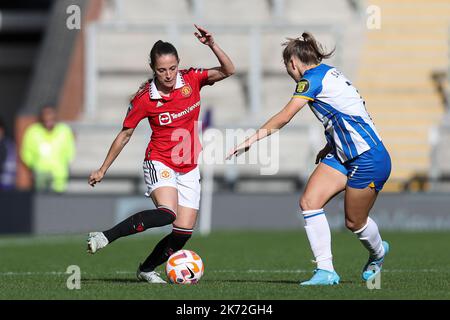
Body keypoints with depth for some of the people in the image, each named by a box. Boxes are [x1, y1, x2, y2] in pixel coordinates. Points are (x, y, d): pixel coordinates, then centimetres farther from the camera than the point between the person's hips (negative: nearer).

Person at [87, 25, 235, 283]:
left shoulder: (191, 80, -5)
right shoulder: (145, 99, -12)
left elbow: (228, 71, -11)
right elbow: (125, 135, 0)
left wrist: (212, 44, -27)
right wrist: (103, 170, 4)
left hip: (189, 169, 4)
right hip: (160, 164, -4)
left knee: (184, 232, -2)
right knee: (167, 213, -32)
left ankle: (147, 269, 19)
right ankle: (104, 238, -30)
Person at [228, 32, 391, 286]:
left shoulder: (312, 79, -15)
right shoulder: (329, 73, 14)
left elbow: (284, 117, -16)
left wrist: (251, 140, -10)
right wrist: (329, 147, 16)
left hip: (369, 158, -9)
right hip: (343, 155, 10)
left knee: (355, 222, 4)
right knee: (309, 202, -6)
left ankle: (378, 252, 36)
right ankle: (326, 271, -6)